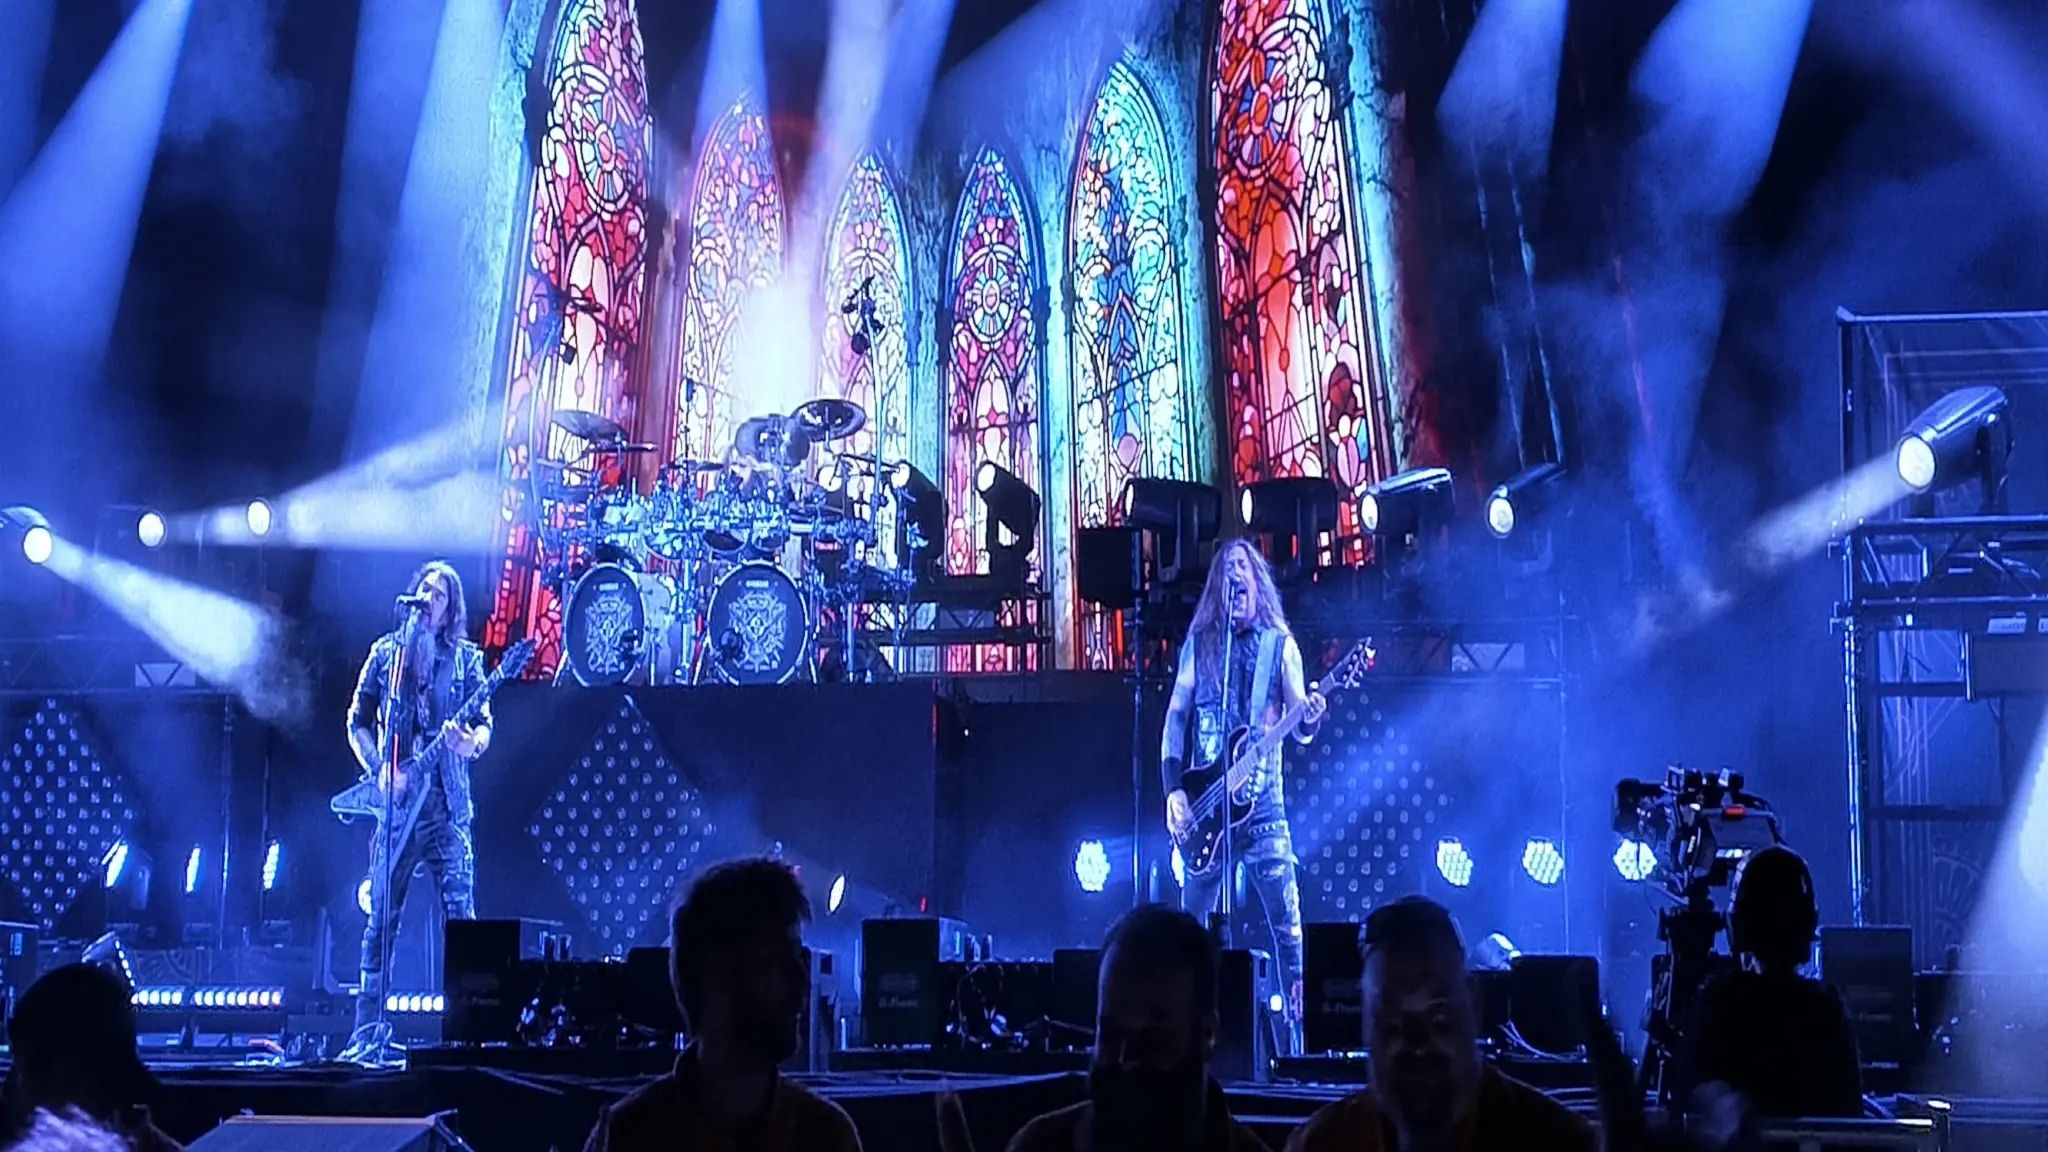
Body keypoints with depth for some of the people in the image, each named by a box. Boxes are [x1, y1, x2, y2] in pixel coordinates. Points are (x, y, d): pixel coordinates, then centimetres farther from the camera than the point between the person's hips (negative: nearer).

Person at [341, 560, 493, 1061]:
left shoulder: (466, 658, 8)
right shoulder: (386, 651, 11)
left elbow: (484, 725, 1)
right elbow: (357, 722, 12)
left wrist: (471, 743, -22)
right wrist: (379, 770, -4)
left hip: (446, 804, -1)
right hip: (394, 802, 1)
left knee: (460, 916, -7)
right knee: (381, 919, 2)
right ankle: (369, 1031, 8)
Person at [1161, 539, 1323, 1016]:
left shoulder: (1280, 644, 6)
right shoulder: (1199, 642, 10)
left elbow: (1300, 729, 2)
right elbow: (1176, 715, 7)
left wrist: (1310, 719, -23)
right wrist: (1173, 790, -3)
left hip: (1261, 800, -2)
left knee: (1286, 921, -7)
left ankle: (1299, 1015, -2)